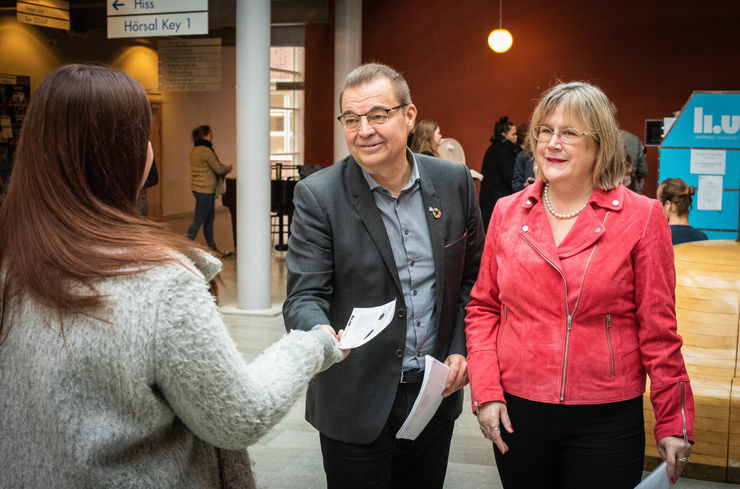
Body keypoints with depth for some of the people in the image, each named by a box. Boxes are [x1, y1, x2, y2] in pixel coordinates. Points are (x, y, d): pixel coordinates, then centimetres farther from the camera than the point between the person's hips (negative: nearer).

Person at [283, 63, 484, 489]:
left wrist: (460, 348, -2)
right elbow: (304, 296, -15)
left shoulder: (454, 181, -2)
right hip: (356, 402, -3)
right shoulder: (318, 195, -12)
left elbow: (473, 275, 8)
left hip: (436, 393, 3)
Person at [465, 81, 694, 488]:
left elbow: (658, 328, -3)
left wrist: (674, 422, -2)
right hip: (516, 412, 3)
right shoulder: (507, 212, 3)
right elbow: (483, 309, 7)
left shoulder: (641, 217, -5)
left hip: (607, 420, -2)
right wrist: (486, 391, -2)